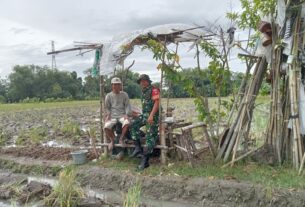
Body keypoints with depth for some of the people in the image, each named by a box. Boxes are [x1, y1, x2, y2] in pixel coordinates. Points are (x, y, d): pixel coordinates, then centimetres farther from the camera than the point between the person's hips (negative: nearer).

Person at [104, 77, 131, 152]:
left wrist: (127, 114, -10)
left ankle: (121, 138, -10)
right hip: (112, 116, 1)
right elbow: (107, 107, 13)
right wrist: (107, 115, -6)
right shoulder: (109, 96, 12)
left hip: (122, 115, -1)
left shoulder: (124, 95, 11)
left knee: (127, 123, -36)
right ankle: (112, 140, 2)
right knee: (106, 127, -29)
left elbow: (127, 106, 7)